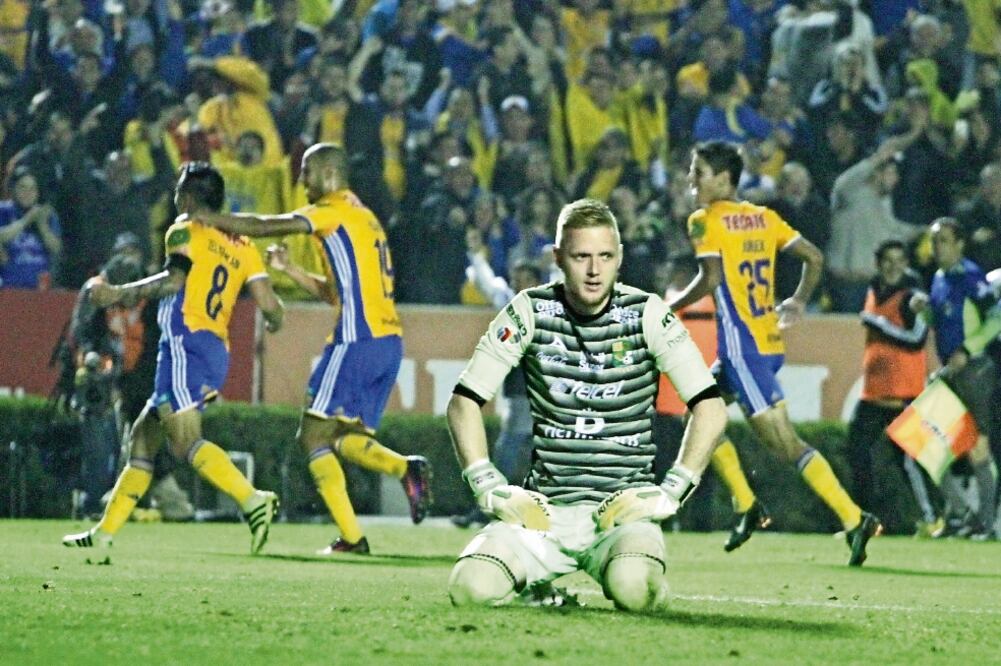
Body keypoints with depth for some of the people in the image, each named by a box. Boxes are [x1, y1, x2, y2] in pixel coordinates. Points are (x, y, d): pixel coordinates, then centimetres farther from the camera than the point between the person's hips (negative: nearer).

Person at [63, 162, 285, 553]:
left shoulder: (185, 231, 2)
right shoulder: (242, 248, 19)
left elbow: (175, 279, -16)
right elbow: (270, 306, 10)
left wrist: (119, 295, -9)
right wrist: (274, 323, 33)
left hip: (187, 343, -8)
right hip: (218, 352, 8)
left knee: (185, 441, -20)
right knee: (144, 434, 15)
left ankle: (253, 502, -36)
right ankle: (105, 531, 17)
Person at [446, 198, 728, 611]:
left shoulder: (647, 315, -1)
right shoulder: (530, 313, 1)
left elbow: (710, 408, 0)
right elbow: (464, 402, 5)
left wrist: (671, 492, -7)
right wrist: (489, 487, -5)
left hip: (624, 504, -1)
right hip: (546, 507, 1)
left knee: (635, 590, -33)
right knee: (472, 588, -23)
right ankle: (536, 584, 14)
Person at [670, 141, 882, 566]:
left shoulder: (706, 221, -8)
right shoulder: (763, 218, 13)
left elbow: (711, 278, -19)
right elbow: (814, 258, 10)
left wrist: (671, 307, -5)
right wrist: (798, 302, 23)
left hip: (742, 345, -9)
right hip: (770, 340, 9)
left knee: (785, 443, -10)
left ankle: (853, 519, -19)